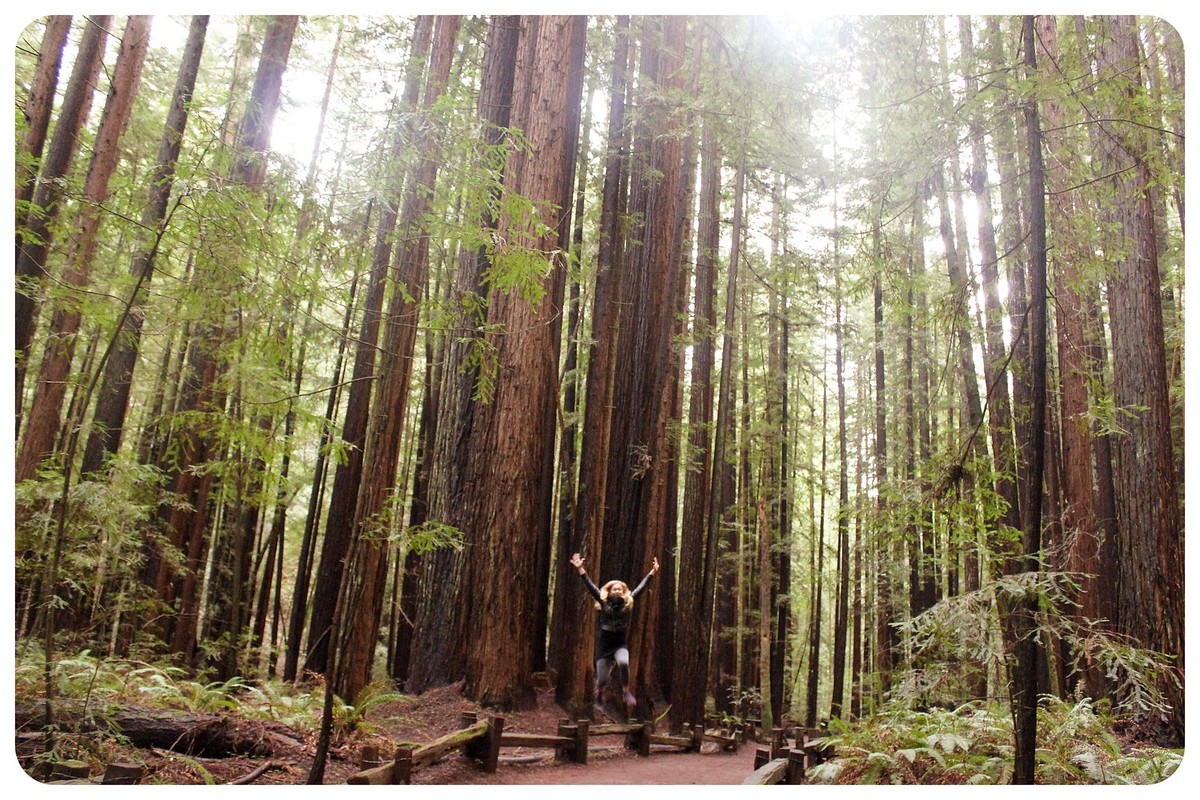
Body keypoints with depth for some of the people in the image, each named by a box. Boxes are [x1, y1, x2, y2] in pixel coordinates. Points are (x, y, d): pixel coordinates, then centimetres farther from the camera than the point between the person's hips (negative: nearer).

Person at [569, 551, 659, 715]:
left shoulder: (628, 603, 2)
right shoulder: (604, 602, -1)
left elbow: (641, 587, 3)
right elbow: (590, 586, -6)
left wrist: (652, 572, 3)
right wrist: (580, 569, -12)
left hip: (621, 644, 0)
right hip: (604, 645, 0)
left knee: (623, 662, -33)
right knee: (602, 680, 0)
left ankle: (626, 691, -9)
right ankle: (599, 695, 38)